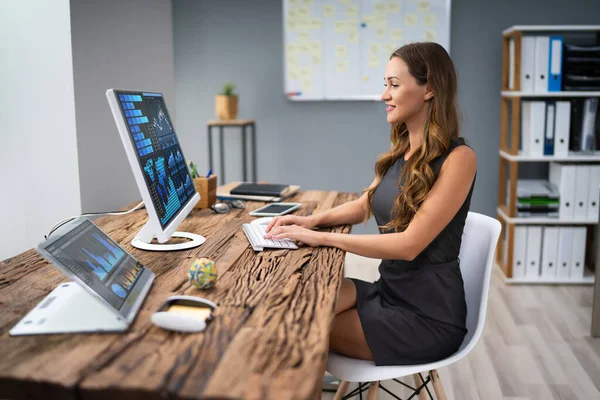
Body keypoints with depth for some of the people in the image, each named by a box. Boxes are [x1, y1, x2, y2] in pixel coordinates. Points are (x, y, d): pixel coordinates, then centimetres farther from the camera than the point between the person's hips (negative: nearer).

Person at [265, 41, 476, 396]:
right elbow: (363, 207, 18)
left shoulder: (458, 158, -17)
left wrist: (322, 238, -21)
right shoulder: (402, 151, 7)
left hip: (428, 313, -6)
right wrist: (313, 219, -1)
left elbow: (409, 244, -23)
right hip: (389, 290, 7)